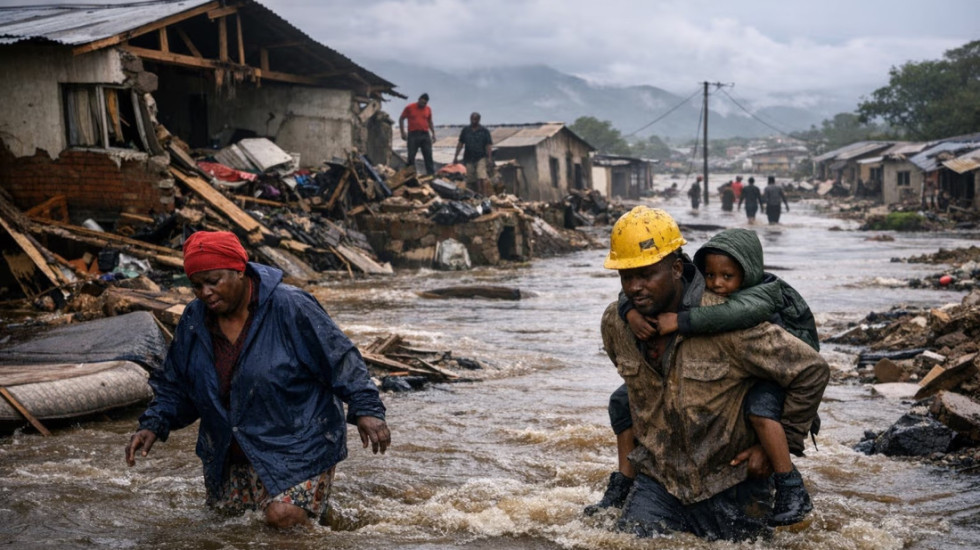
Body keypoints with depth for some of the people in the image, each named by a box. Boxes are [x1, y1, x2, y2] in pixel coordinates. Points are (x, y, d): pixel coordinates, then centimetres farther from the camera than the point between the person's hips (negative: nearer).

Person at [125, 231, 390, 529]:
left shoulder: (290, 306, -17)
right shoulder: (194, 321, 0)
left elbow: (341, 360, -14)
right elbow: (174, 386, 13)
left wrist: (366, 410, -23)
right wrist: (153, 425, -2)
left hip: (298, 444, -6)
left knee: (283, 516, -23)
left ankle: (315, 500, 10)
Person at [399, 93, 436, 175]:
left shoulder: (428, 109, 10)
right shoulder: (409, 107, 1)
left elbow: (430, 122, 20)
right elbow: (401, 119, 6)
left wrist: (433, 133, 11)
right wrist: (403, 132, -1)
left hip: (425, 135, 3)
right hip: (413, 135, -3)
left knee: (428, 155, 0)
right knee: (411, 156, 0)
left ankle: (431, 174, 2)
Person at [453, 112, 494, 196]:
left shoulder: (484, 131, 3)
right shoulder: (465, 130, 11)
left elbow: (488, 146, -1)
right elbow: (460, 144, 14)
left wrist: (489, 158, -10)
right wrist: (456, 157, 12)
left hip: (481, 158, -3)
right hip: (469, 159, 3)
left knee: (482, 178, -19)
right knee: (470, 181, 5)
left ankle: (484, 195, -20)